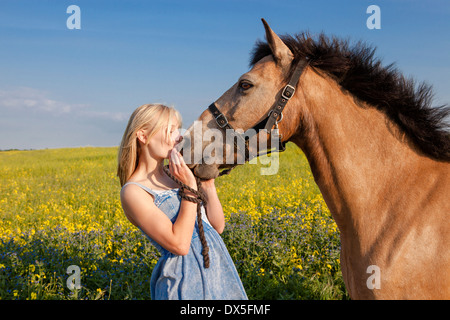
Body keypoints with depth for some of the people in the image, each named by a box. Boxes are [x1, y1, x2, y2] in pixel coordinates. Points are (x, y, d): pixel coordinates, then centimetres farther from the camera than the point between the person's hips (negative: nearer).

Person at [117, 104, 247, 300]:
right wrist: (190, 188, -16)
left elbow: (218, 227, 9)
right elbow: (179, 245, -20)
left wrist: (208, 185, -2)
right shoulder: (133, 192, -12)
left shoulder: (176, 176, 8)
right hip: (185, 281, -6)